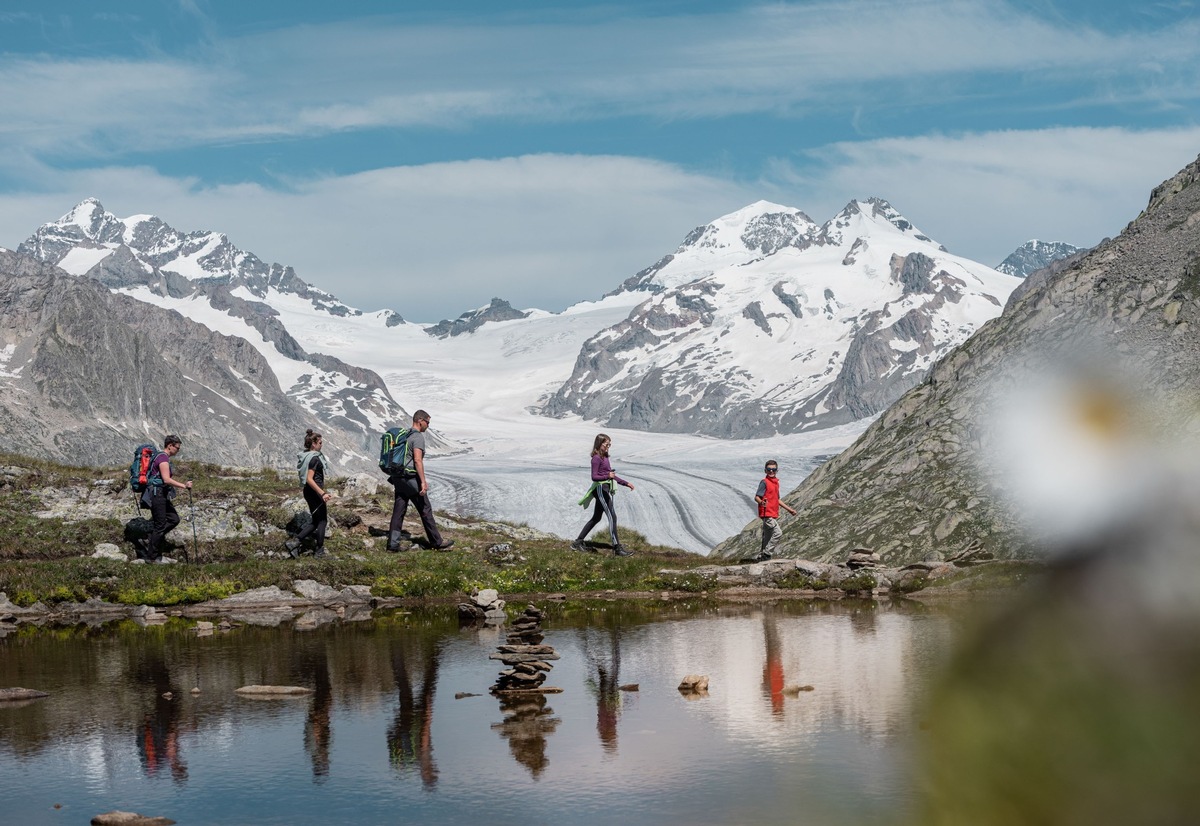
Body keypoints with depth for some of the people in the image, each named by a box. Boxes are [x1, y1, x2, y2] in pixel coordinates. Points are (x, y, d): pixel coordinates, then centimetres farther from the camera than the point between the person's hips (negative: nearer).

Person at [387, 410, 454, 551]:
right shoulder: (418, 437, -12)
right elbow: (418, 460, -21)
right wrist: (423, 482, -22)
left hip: (398, 479, 8)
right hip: (411, 479, -8)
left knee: (398, 511, 6)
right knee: (426, 510, 1)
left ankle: (393, 544, 2)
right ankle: (437, 542, 9)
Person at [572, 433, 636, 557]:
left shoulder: (605, 458, 15)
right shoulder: (596, 458, -12)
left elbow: (611, 475, 23)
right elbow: (594, 477, -18)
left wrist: (626, 483, 23)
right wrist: (607, 476, -32)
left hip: (606, 489, 10)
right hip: (600, 489, -10)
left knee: (596, 518, 15)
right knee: (612, 517, -11)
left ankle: (578, 542, 21)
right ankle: (617, 548, -12)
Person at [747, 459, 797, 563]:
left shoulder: (776, 482, 16)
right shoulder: (764, 482, -10)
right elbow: (756, 497, -15)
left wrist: (789, 509, 30)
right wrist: (762, 502, -38)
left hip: (774, 515, 9)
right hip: (767, 514, -9)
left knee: (767, 537, 11)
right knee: (777, 532, -18)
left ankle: (762, 556, 17)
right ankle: (766, 554, -14)